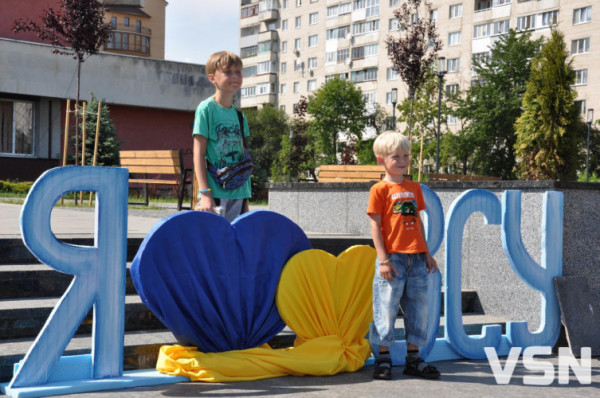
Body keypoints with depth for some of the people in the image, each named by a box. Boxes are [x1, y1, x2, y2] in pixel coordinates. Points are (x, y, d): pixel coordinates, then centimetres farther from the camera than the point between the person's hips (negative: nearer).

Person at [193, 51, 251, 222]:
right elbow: (198, 155, -9)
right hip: (215, 193, -6)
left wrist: (245, 200, 14)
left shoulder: (240, 115, 13)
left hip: (238, 194, 6)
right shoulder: (206, 108, -5)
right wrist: (205, 194, -16)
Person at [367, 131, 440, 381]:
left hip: (416, 259, 6)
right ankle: (383, 358, 10)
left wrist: (427, 253, 15)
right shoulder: (379, 190, -2)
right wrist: (383, 259, -13)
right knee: (386, 308, -2)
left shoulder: (414, 188, 15)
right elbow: (375, 225, -6)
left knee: (418, 307, 9)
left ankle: (413, 359, 19)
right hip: (393, 258, -6)